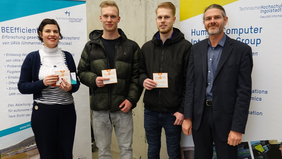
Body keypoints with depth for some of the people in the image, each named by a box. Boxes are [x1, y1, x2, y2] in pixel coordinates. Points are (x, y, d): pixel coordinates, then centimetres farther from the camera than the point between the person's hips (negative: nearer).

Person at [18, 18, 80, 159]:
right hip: (43, 112, -2)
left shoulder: (67, 56, 6)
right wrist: (43, 83, -17)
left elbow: (76, 83, 11)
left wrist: (70, 87, -12)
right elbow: (22, 87, -1)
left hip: (67, 110, 2)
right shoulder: (32, 57, 0)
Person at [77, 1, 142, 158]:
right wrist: (94, 79, -13)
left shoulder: (131, 46, 1)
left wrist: (132, 99, -11)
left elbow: (137, 76, 0)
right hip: (99, 109, 2)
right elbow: (82, 72, 8)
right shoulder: (91, 46, 5)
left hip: (123, 108, -1)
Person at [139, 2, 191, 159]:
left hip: (173, 112, -3)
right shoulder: (147, 47, 7)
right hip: (150, 111, 4)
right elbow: (140, 71, 16)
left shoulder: (185, 46, -7)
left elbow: (189, 82, -8)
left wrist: (183, 110, -11)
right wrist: (143, 80, -7)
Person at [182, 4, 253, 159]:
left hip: (225, 117, -3)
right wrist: (187, 117, 0)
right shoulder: (196, 49, 5)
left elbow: (244, 91, -10)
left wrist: (237, 128, -13)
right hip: (199, 116, 4)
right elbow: (190, 84, 4)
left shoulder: (241, 50, -7)